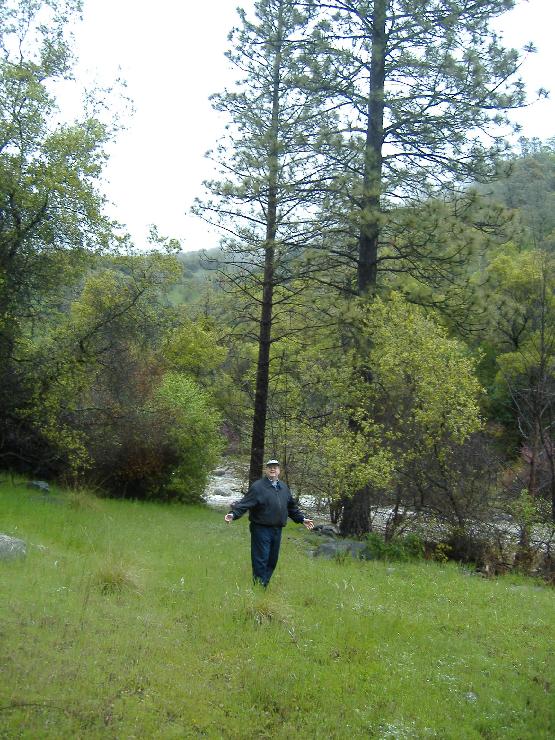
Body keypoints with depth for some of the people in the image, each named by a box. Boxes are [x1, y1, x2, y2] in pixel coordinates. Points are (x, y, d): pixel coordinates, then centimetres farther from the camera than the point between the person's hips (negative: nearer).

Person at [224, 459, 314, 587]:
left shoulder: (284, 487, 14)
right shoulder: (258, 486, -8)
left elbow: (292, 507, 25)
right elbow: (245, 503, -15)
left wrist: (302, 519, 24)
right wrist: (233, 514, -29)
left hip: (277, 530, 7)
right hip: (261, 529, -7)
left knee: (272, 560, 12)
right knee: (261, 559, -5)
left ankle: (265, 585, 23)